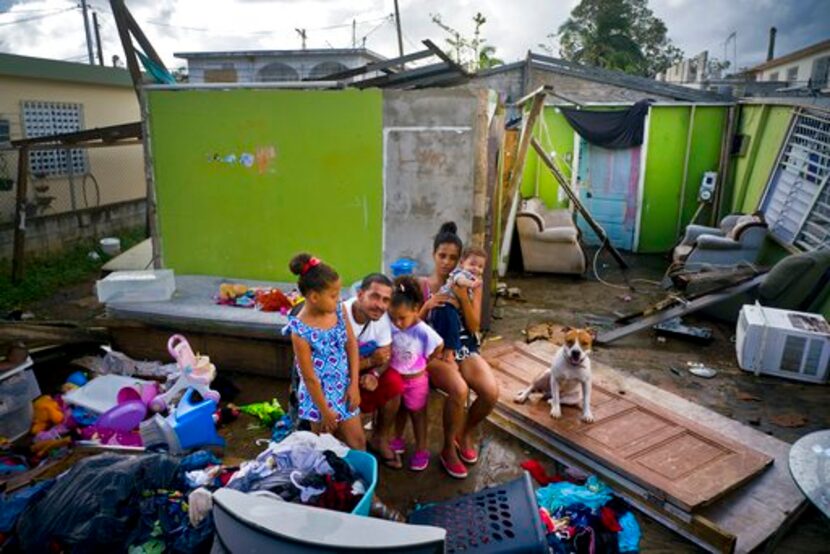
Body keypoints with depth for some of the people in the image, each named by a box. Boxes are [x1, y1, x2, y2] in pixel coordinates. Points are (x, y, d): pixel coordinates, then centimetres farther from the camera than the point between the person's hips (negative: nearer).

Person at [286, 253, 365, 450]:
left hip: (343, 386, 5)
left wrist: (354, 384, -4)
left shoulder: (339, 309, -9)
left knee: (357, 441, 15)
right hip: (319, 392, -5)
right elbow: (309, 377, -18)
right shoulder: (301, 331, -25)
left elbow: (351, 344, -1)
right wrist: (325, 411, -10)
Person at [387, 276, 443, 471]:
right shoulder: (391, 327, -21)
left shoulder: (424, 332, -28)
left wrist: (424, 364, -4)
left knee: (417, 414, 17)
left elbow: (438, 347, -10)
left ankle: (421, 450, 32)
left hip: (415, 380, -3)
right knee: (398, 411, 25)